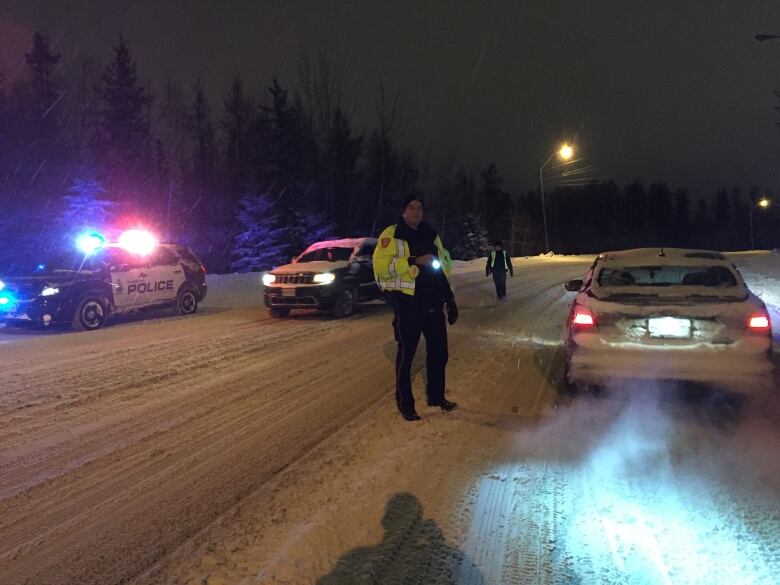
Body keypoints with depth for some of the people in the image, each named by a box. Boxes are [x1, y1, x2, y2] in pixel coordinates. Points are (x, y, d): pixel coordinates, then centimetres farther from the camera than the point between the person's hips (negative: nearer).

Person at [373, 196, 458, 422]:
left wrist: (449, 297, 17)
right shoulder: (392, 234, -5)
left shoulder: (431, 235, 14)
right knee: (406, 354, 2)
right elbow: (381, 266, -17)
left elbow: (445, 264, 22)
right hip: (408, 304, -6)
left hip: (433, 303, 6)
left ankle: (436, 396, 32)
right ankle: (405, 403, 16)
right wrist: (414, 261, -23)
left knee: (439, 351, 14)